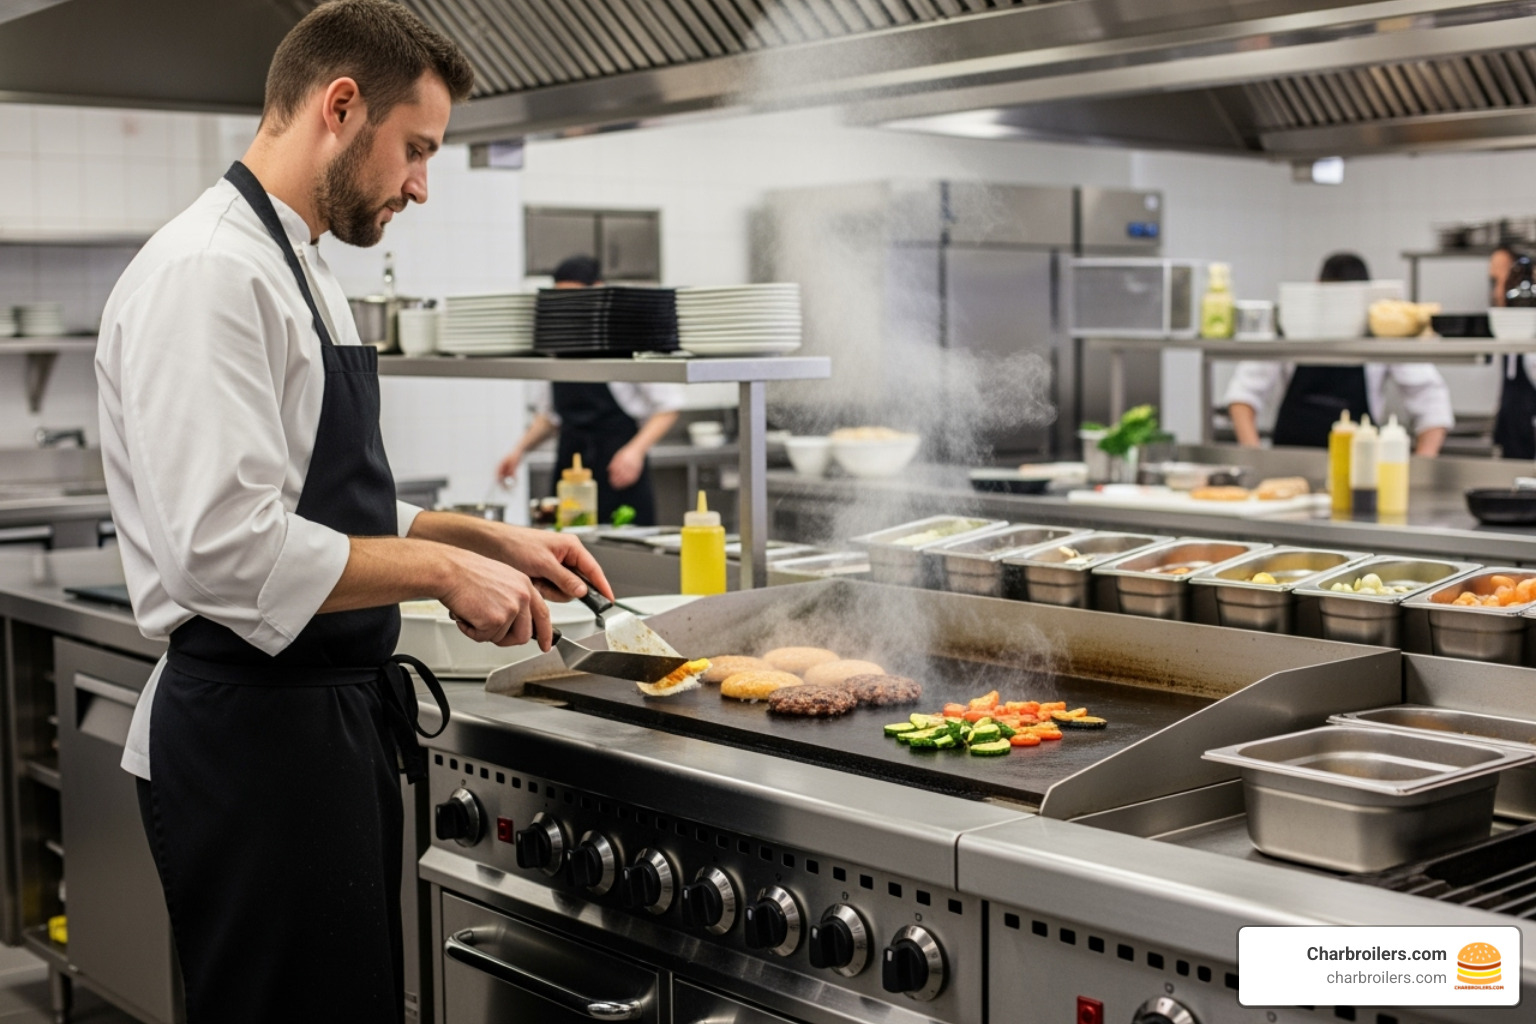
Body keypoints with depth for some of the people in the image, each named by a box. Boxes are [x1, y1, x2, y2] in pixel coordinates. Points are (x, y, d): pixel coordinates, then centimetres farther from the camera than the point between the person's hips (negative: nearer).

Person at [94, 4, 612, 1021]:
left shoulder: (298, 270, 16)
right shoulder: (209, 272, -17)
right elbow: (227, 549, -27)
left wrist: (491, 539, 13)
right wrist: (442, 569, -18)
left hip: (334, 718, 10)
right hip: (251, 737, -10)